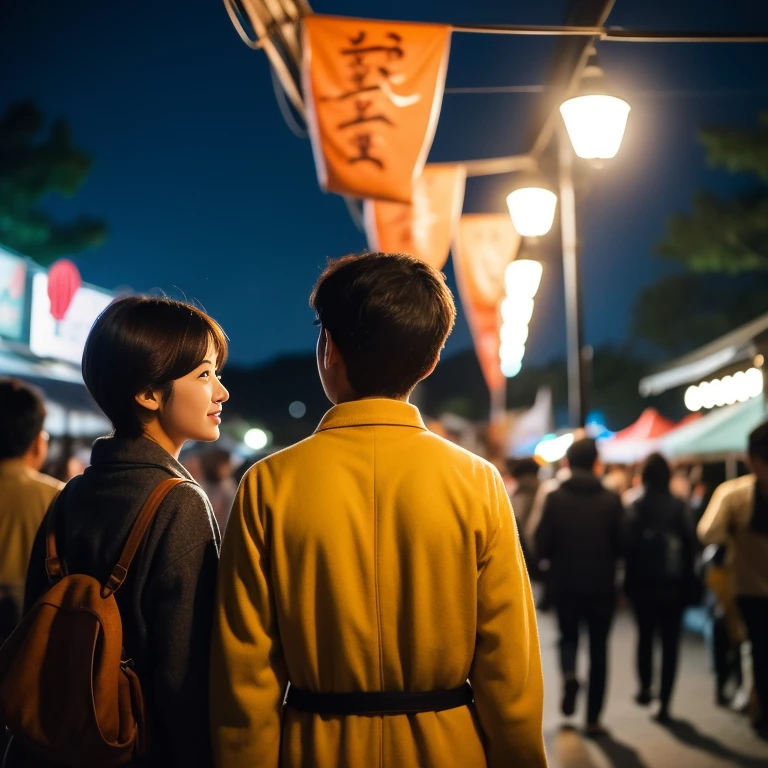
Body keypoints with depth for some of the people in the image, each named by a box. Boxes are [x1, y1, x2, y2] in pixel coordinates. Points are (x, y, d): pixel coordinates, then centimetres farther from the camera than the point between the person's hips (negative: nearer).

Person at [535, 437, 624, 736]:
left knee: (568, 636, 21)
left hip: (565, 583, 0)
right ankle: (593, 717, 12)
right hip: (602, 584, 0)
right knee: (598, 647, 11)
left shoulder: (555, 498, -8)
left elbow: (542, 546, -10)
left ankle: (569, 674, -9)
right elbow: (622, 544, -5)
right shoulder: (611, 499, -6)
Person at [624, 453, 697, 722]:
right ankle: (664, 703, 1)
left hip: (643, 583, 0)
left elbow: (628, 546, -9)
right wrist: (688, 584, 2)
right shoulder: (680, 507, -3)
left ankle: (645, 687, 17)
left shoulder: (636, 507, -5)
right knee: (670, 642, 5)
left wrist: (628, 581, -2)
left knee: (645, 635, 21)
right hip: (674, 585, 0)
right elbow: (690, 546, -4)